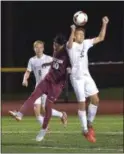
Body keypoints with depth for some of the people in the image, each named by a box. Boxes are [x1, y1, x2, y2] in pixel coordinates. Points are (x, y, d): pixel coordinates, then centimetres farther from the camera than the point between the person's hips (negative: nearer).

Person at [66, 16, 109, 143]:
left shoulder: (86, 43, 7)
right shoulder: (71, 45, -11)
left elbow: (101, 38, 12)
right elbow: (70, 44, -37)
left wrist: (104, 24, 1)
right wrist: (73, 31, -53)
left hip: (87, 76, 6)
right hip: (77, 77, -6)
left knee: (95, 100, 0)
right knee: (82, 104, -4)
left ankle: (89, 123, 19)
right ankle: (85, 131, 5)